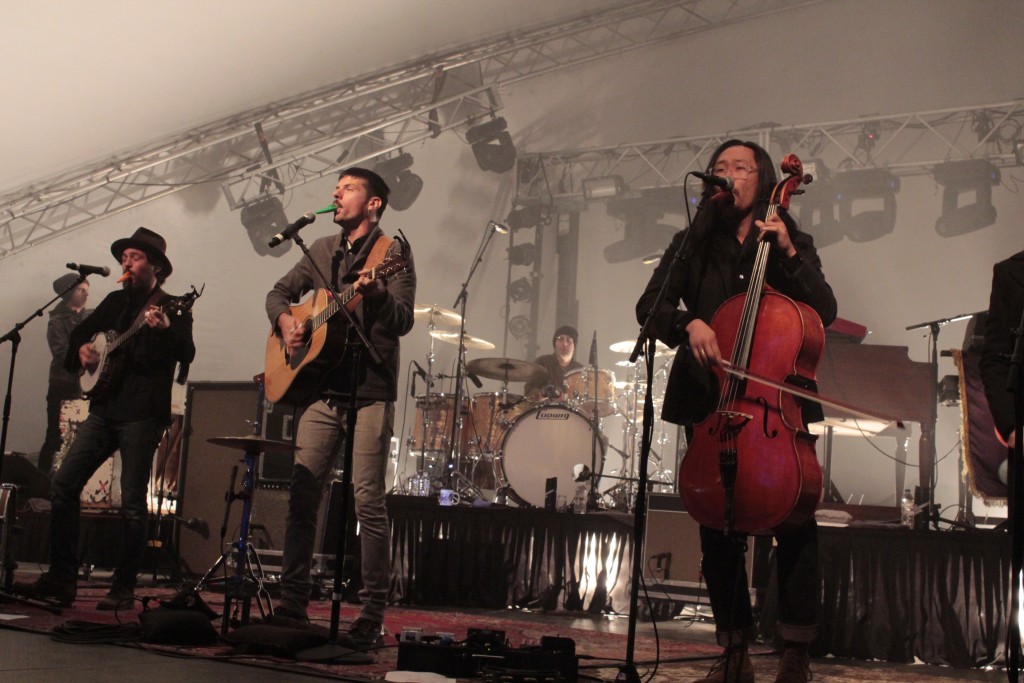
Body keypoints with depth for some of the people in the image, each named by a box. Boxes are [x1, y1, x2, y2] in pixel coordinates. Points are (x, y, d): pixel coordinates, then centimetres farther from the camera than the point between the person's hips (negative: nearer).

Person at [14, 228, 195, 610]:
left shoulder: (173, 307, -1)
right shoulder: (116, 301, 18)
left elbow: (186, 355, -16)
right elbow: (81, 332, 29)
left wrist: (166, 328, -36)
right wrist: (82, 348, 6)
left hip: (142, 413, -7)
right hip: (105, 409, 7)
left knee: (133, 503, -6)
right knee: (64, 484, 0)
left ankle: (124, 588, 3)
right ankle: (61, 579, 7)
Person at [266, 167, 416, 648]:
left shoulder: (391, 252, -1)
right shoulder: (322, 250, 18)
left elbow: (403, 321, -13)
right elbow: (280, 292, 26)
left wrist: (377, 295, -34)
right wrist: (286, 320, 4)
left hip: (370, 391, -6)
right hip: (323, 389, 6)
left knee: (368, 500, -8)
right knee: (302, 494, 3)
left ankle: (372, 616, -2)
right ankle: (292, 603, 12)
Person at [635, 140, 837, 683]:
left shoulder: (793, 243, 12)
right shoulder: (692, 245, 12)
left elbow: (825, 313, -1)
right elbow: (650, 305, -1)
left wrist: (788, 254, -11)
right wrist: (689, 322, -21)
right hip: (710, 400, 1)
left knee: (795, 516, -12)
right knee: (717, 522, 2)